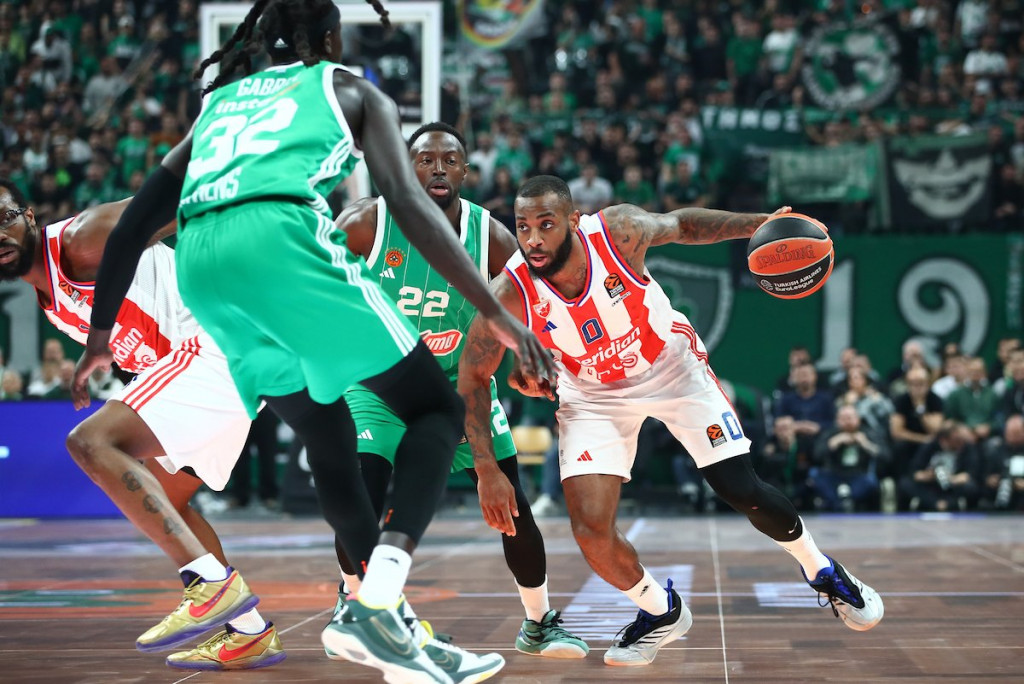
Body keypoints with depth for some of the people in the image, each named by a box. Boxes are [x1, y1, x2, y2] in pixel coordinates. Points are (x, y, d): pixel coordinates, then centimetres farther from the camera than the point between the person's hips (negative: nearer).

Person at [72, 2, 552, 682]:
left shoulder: (218, 103, 34)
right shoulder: (350, 89, 21)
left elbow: (134, 224, 30)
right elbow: (408, 202, 6)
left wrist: (100, 333, 39)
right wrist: (496, 312, 3)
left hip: (201, 268, 5)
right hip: (283, 241, -5)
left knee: (328, 437, 22)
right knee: (436, 409, 3)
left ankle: (383, 616, 21)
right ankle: (377, 606, -16)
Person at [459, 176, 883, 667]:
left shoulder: (619, 231, -29)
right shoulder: (511, 294, -29)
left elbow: (681, 224, -5)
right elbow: (472, 377, -15)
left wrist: (758, 224, -17)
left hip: (670, 364, 0)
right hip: (594, 394, 0)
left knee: (744, 493, -4)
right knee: (591, 529, -14)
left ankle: (824, 574, 27)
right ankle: (660, 613, 17)